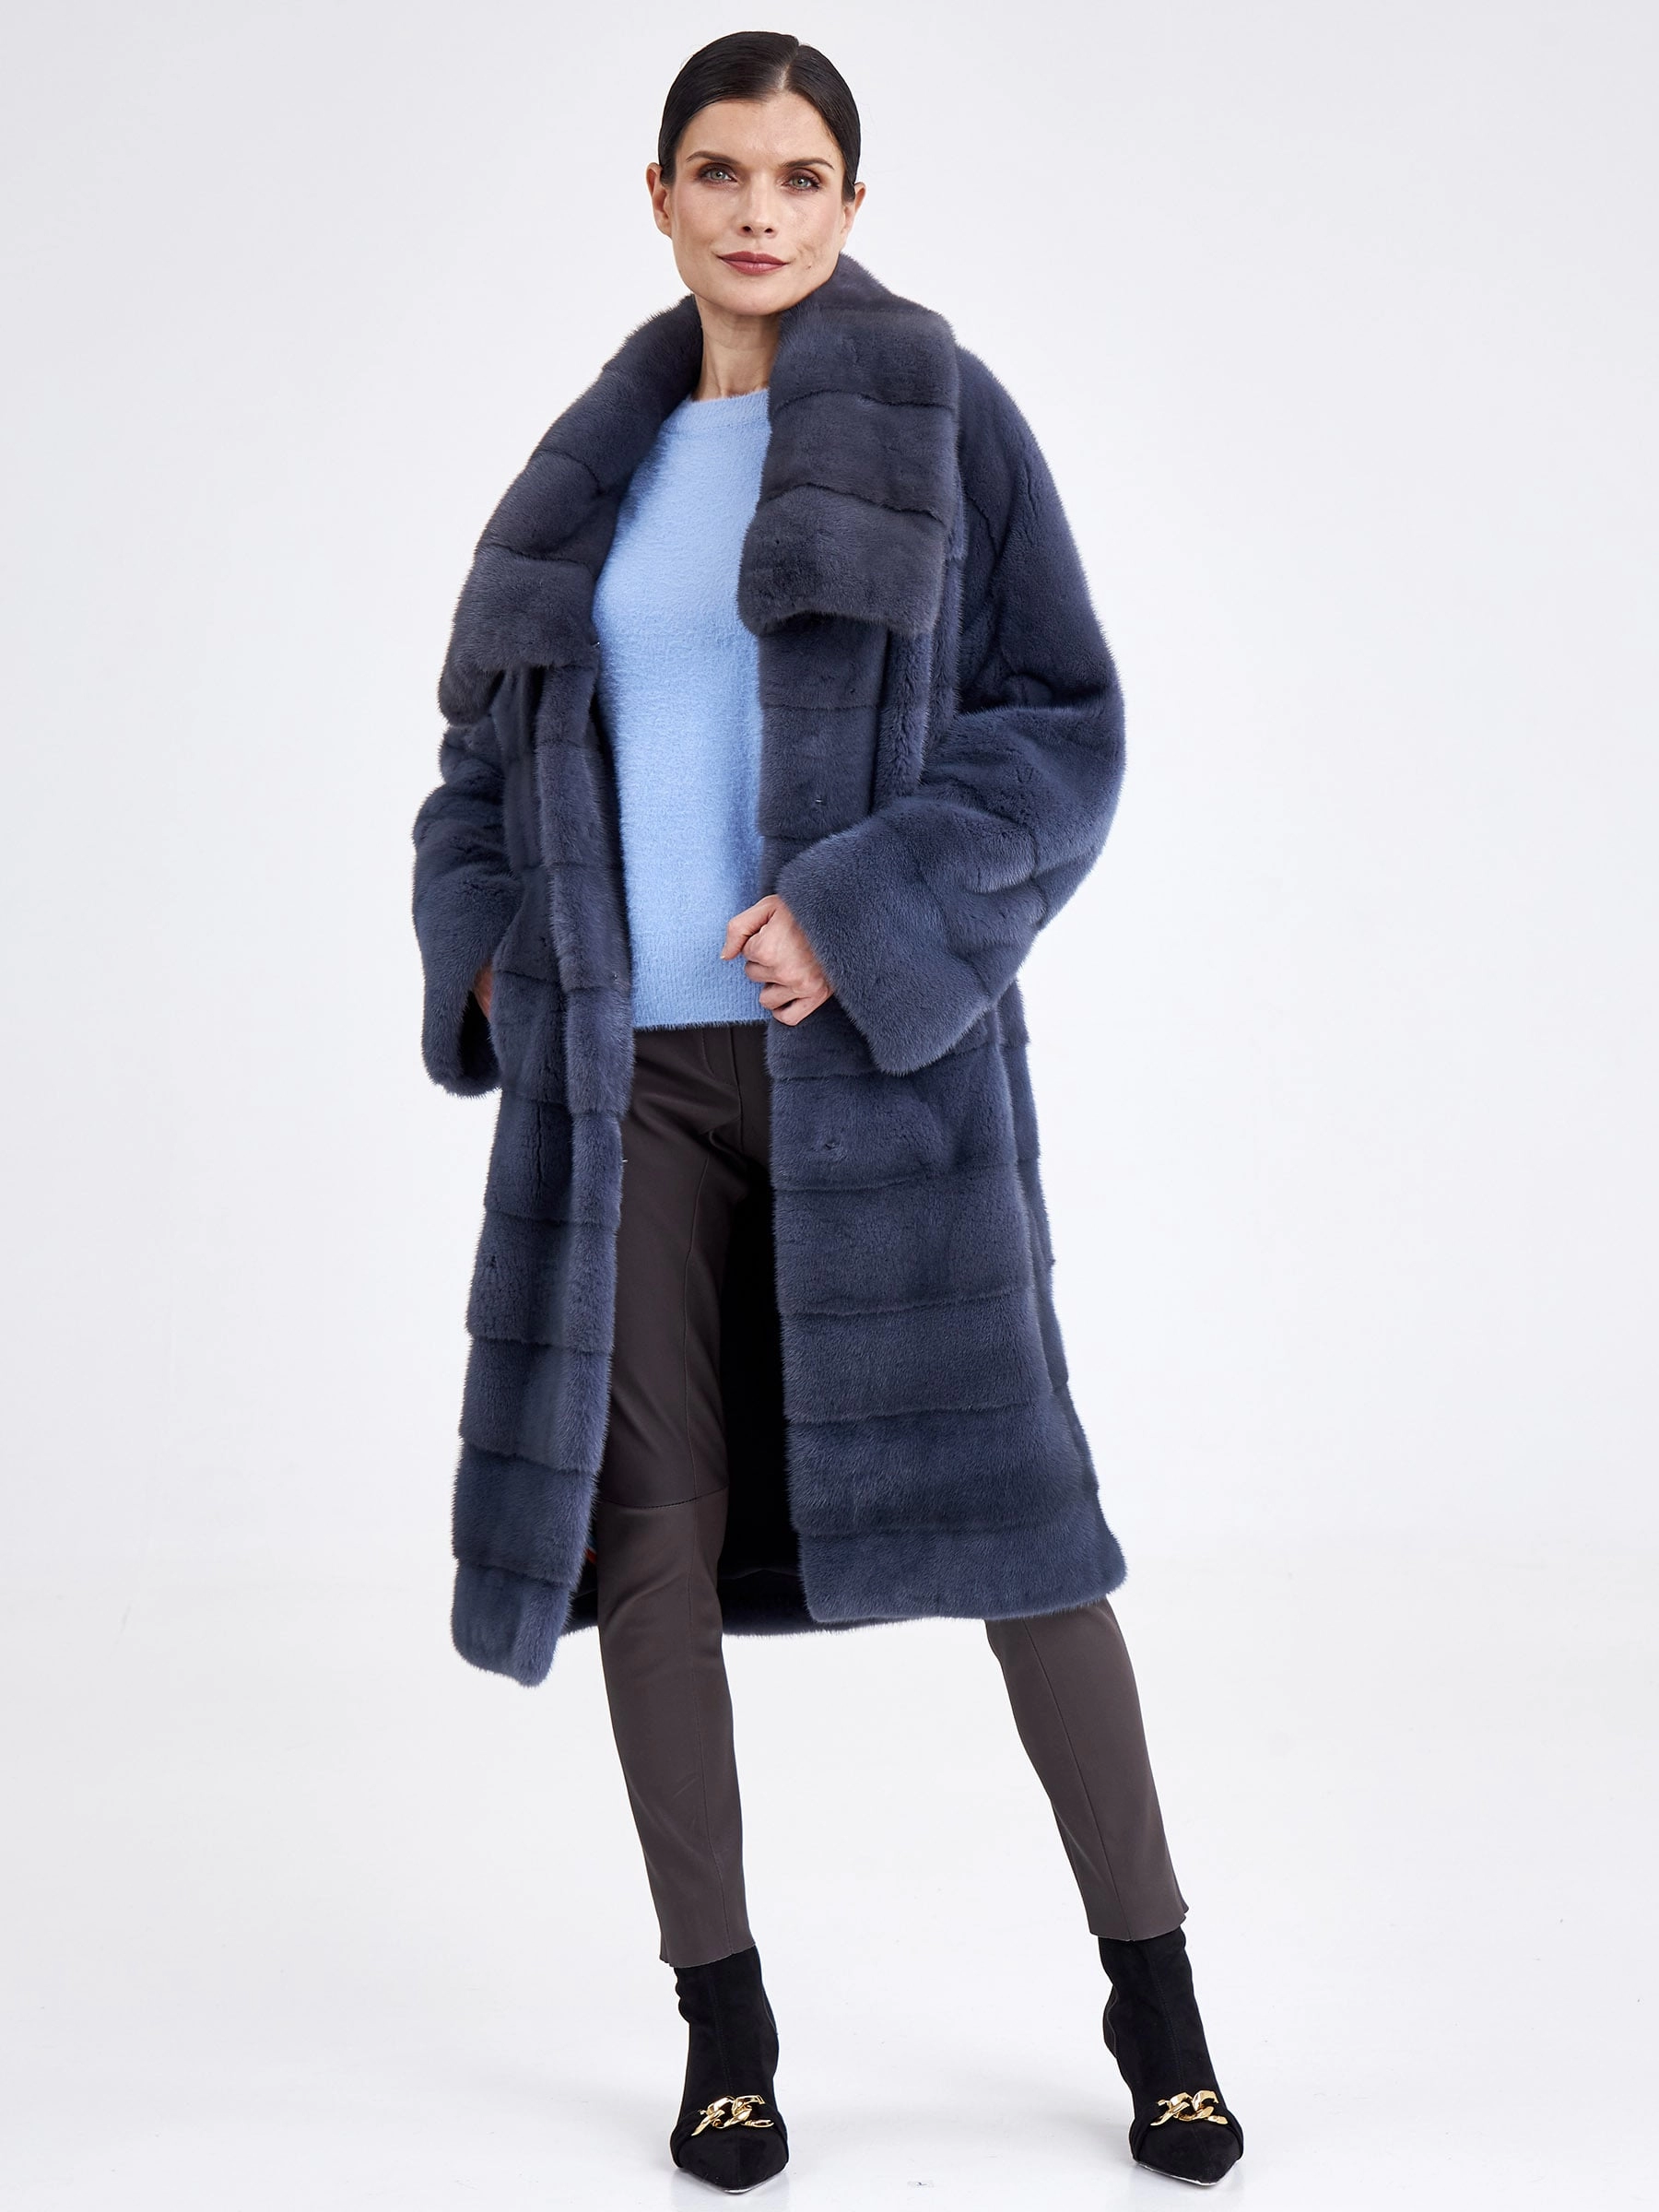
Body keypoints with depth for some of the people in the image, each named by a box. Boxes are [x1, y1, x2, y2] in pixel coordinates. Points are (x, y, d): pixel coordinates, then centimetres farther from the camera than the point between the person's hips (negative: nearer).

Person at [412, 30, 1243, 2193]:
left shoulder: (938, 416, 1)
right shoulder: (606, 462, 14)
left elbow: (1065, 723, -4)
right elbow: (489, 745, 20)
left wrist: (868, 917, -15)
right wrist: (488, 948, 3)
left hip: (872, 1045, -3)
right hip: (631, 1067, 4)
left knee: (997, 1486, -2)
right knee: (652, 1515, 1)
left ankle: (1154, 1990, 13)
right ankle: (721, 2020, 15)